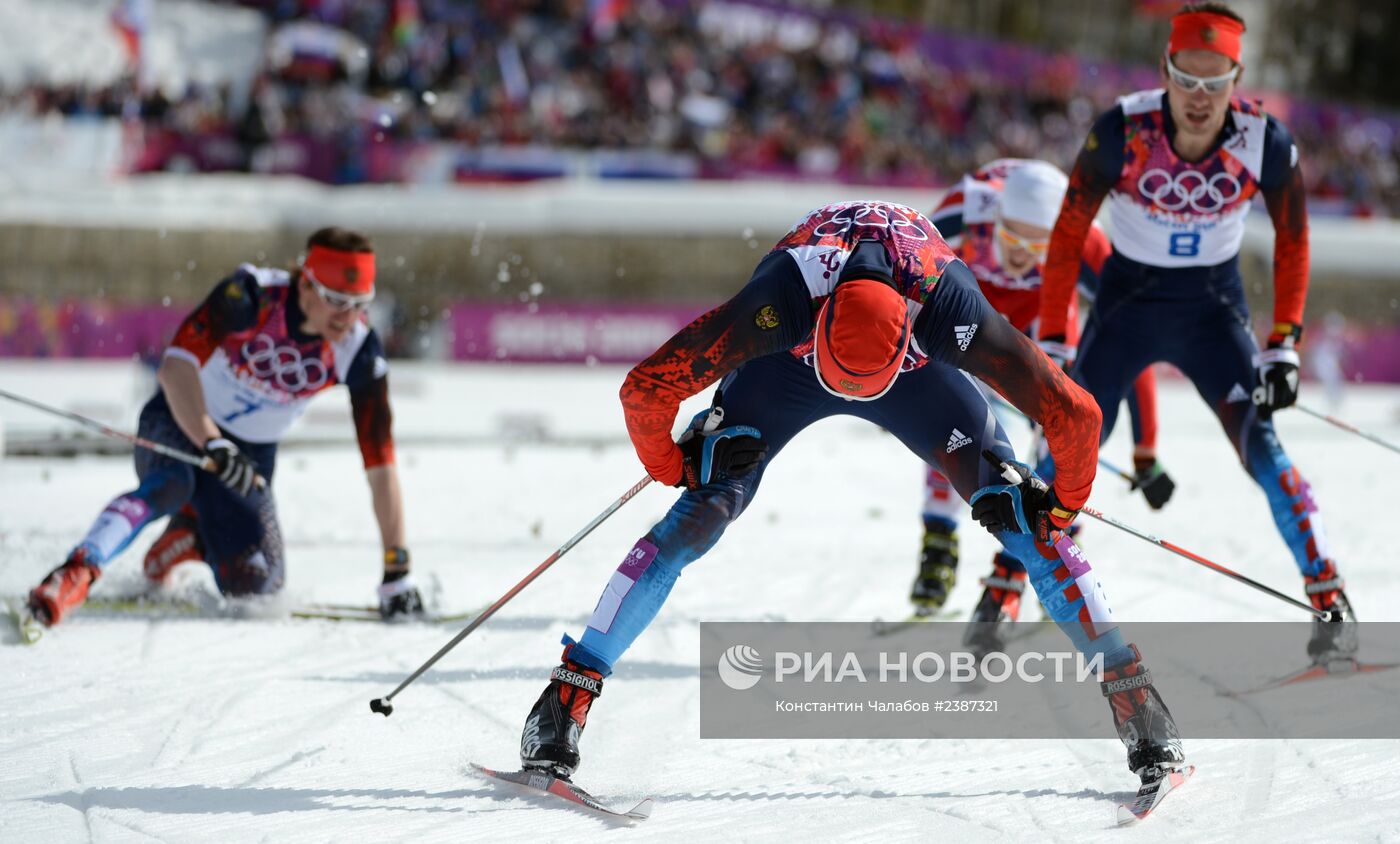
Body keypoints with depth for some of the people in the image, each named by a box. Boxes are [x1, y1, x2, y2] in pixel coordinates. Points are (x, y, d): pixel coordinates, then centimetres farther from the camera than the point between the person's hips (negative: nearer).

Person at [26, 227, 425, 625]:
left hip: (252, 454, 4)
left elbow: (380, 464, -15)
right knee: (172, 484, -38)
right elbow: (175, 367, -33)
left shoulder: (358, 350, -17)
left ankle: (191, 535, 17)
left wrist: (397, 571, -17)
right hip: (178, 425, -4)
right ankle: (75, 574, -48)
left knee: (255, 584, -13)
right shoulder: (250, 295, -26)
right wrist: (216, 448, -46)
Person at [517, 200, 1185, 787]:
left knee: (1023, 521, -12)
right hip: (785, 366, -1)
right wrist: (670, 466, -15)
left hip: (918, 372, 1)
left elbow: (1074, 414, -31)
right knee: (697, 518, -19)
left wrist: (1062, 503, -13)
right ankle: (571, 692, -13)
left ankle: (1131, 692, -2)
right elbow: (645, 390, -34)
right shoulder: (778, 304, -44)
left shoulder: (951, 310, -42)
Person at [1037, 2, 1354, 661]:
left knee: (1261, 447, -17)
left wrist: (1284, 346, -7)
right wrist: (1051, 340, -10)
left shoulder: (1266, 143, -20)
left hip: (1213, 306, 0)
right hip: (1126, 299, 0)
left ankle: (1330, 604, -14)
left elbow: (1292, 241, -3)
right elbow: (1068, 234, -11)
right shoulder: (1121, 132, -23)